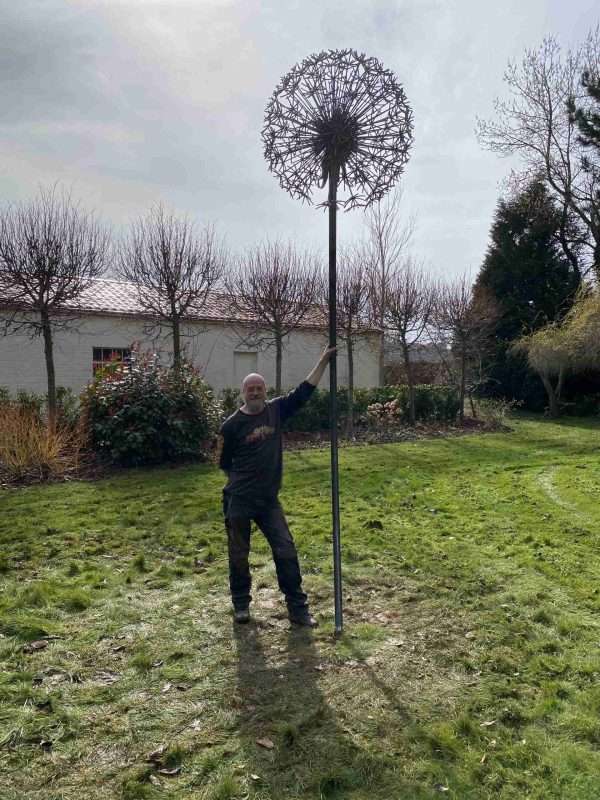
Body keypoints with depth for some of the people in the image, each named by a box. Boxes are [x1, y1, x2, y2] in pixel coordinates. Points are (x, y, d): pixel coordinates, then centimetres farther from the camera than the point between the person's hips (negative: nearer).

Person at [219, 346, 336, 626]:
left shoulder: (276, 410, 1)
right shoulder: (232, 425, -7)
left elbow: (304, 391, -1)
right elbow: (224, 464, 2)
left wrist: (323, 360, -5)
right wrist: (243, 481, 5)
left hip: (269, 500, 3)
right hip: (238, 501, -3)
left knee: (286, 551, 3)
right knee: (239, 555, 10)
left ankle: (298, 609, 14)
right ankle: (241, 605, 31)